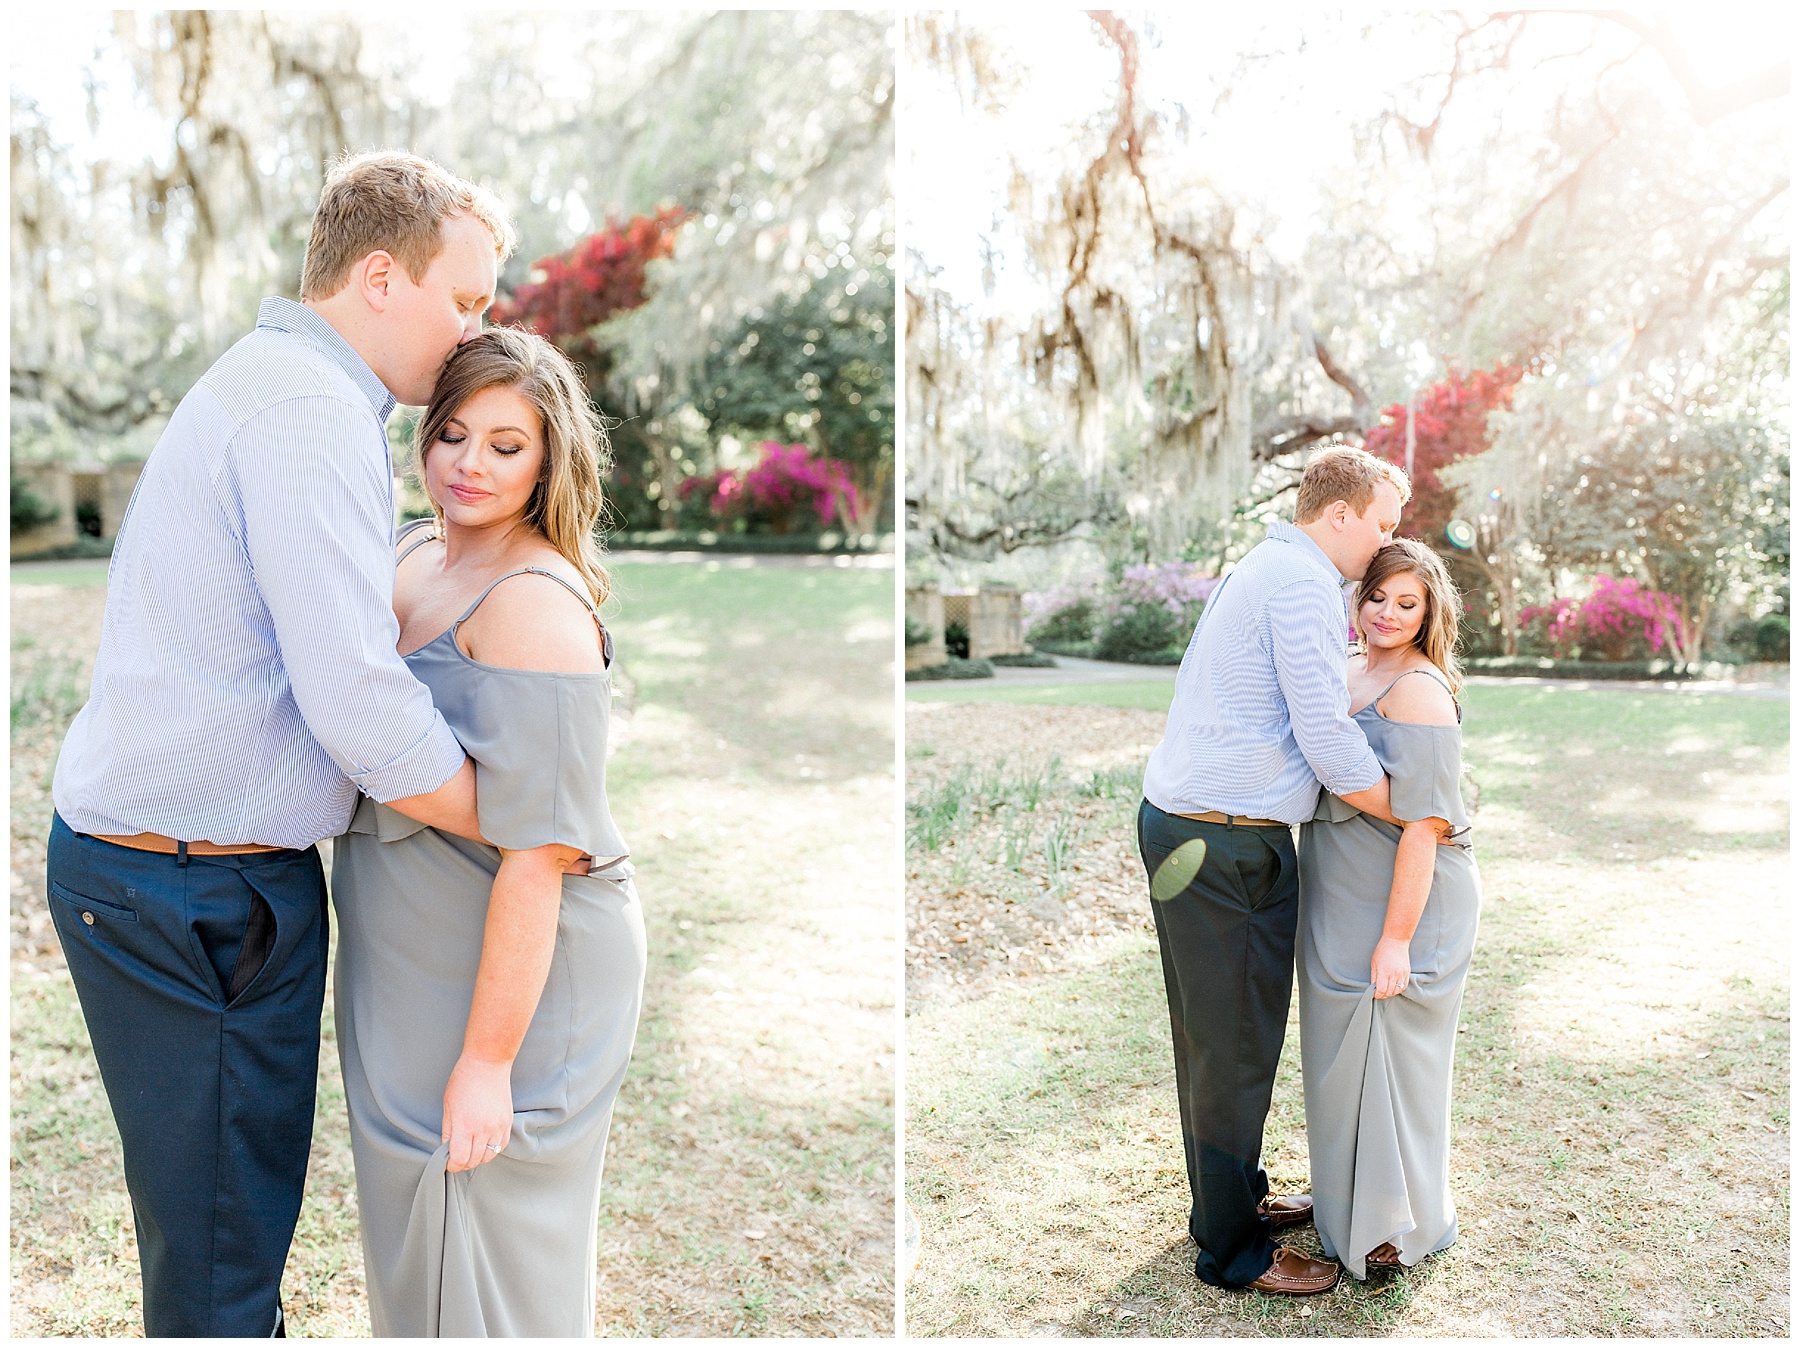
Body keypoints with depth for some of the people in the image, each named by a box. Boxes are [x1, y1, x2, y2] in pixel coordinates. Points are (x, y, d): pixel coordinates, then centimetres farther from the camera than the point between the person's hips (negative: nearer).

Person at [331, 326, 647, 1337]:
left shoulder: (534, 602, -23)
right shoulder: (419, 553, 5)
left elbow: (537, 852, -26)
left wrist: (488, 1059, -24)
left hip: (518, 973, -9)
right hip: (412, 962, 9)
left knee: (485, 1235, 7)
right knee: (417, 1217, 25)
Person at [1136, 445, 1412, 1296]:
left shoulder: (1259, 569, 18)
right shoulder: (1304, 583, -14)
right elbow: (1327, 740, -18)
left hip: (1186, 826, 11)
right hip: (1225, 848, -11)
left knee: (1215, 1037, 21)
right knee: (1236, 1046, 2)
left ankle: (1235, 1197, 37)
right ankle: (1233, 1250, 16)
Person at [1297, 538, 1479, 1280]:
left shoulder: (1419, 690, -20)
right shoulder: (1349, 673, 7)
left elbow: (1424, 823, -23)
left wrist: (1396, 938, -23)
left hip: (1405, 902, -8)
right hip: (1343, 899, 8)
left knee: (1388, 1047, 5)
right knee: (1346, 1046, 20)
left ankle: (1403, 1224, 23)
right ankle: (1349, 1192, 39)